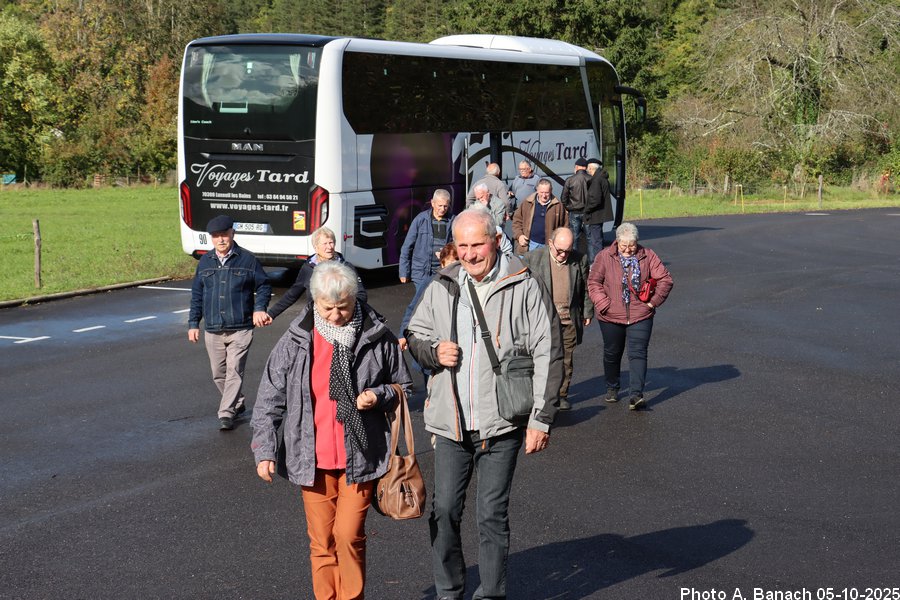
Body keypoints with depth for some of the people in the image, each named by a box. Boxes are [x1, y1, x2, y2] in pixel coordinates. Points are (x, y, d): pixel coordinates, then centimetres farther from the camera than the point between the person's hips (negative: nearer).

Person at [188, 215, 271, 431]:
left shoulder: (247, 259, -1)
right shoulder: (205, 262, 9)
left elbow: (263, 286, 5)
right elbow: (197, 295, 14)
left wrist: (259, 308, -11)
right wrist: (193, 323, 11)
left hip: (240, 329, -4)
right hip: (213, 330, 4)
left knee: (234, 371, -10)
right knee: (219, 374, 11)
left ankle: (226, 413, -7)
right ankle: (237, 404, 30)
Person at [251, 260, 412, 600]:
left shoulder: (378, 338, -3)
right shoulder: (295, 341, -2)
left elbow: (402, 387, 10)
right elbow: (270, 399, 4)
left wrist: (379, 395, -11)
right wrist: (264, 449, -1)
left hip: (360, 457, -1)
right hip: (313, 460, 2)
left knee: (349, 535, -8)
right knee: (321, 543, 9)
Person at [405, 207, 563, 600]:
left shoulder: (524, 288, -5)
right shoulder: (441, 287, 7)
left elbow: (548, 356, -4)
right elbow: (414, 336, 19)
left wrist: (541, 418, -7)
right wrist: (434, 351, -4)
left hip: (501, 423, -3)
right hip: (450, 421, 4)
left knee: (492, 514, 4)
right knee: (444, 510, 7)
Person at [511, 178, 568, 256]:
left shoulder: (558, 205, 1)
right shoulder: (527, 203, 4)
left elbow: (564, 225, 5)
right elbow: (517, 220, 11)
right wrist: (519, 235, -4)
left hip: (548, 246, -1)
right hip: (529, 244, 1)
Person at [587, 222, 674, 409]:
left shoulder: (647, 256, -3)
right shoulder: (605, 257, -5)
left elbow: (665, 279, 1)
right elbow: (594, 282, -2)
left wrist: (653, 302, -5)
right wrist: (603, 304, -11)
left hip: (640, 316, -1)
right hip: (611, 317, 1)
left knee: (638, 354, -9)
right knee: (612, 353, 15)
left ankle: (636, 394, -12)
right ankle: (612, 388, 35)